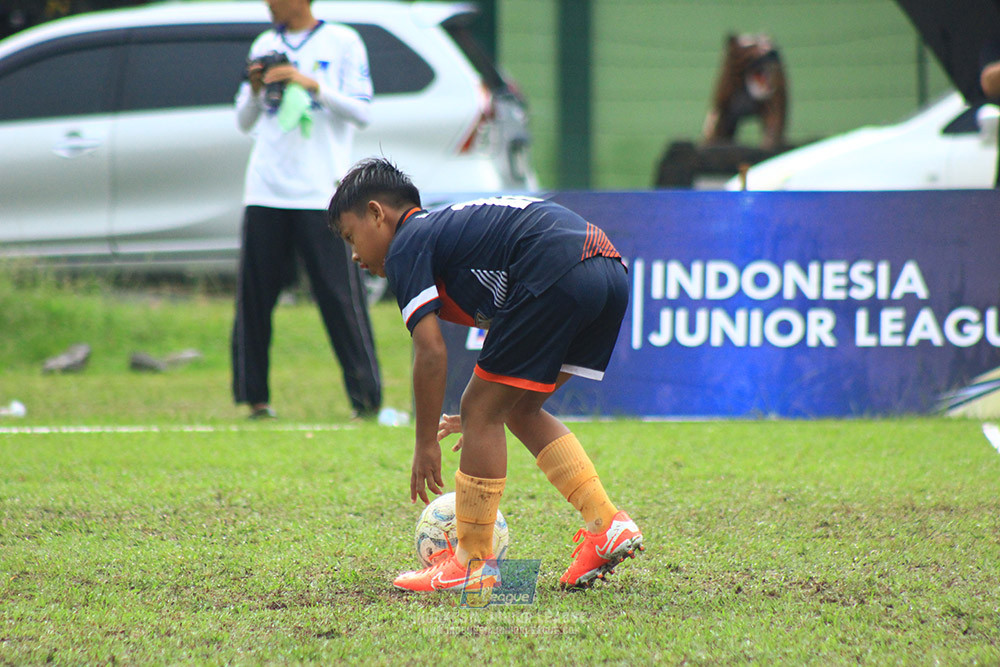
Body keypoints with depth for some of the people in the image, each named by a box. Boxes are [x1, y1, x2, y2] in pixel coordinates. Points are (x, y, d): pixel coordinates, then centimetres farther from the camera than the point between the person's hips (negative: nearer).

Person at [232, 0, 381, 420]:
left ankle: (367, 396, -3)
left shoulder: (343, 43, 4)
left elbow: (362, 112, -4)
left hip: (321, 193, -4)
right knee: (254, 295, 0)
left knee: (340, 297, -7)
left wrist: (310, 84, -14)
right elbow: (245, 122, 18)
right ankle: (254, 396, 6)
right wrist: (255, 90, -3)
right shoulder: (264, 46, 16)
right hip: (265, 192, 4)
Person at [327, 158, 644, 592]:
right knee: (520, 411, 21)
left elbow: (431, 353, -3)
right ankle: (607, 526, 14)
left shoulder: (406, 248, 5)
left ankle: (473, 563, 6)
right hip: (610, 270, 9)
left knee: (482, 411, 2)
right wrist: (487, 414, 43)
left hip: (557, 275, -9)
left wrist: (426, 444, 6)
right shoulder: (447, 227, 32)